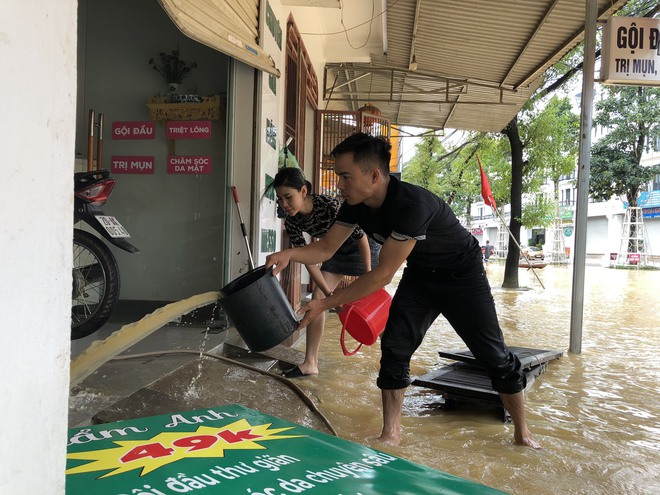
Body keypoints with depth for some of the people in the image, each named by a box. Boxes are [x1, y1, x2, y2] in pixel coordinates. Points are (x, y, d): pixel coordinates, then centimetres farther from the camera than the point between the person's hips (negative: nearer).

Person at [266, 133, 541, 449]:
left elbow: (384, 274, -35)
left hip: (462, 276, -6)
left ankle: (523, 434, 22)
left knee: (494, 355, 2)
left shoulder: (412, 204, -39)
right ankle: (391, 433, 9)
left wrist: (326, 304, -32)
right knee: (394, 347, -5)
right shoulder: (356, 205, -14)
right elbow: (326, 248, -7)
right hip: (420, 276, 6)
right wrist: (289, 254, -28)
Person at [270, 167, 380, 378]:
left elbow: (361, 236, -27)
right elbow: (309, 260, -17)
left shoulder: (331, 206, -37)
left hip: (362, 247, -5)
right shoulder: (292, 222, -19)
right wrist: (329, 293, -25)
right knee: (317, 298, -8)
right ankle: (310, 363, -4)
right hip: (337, 250, 5)